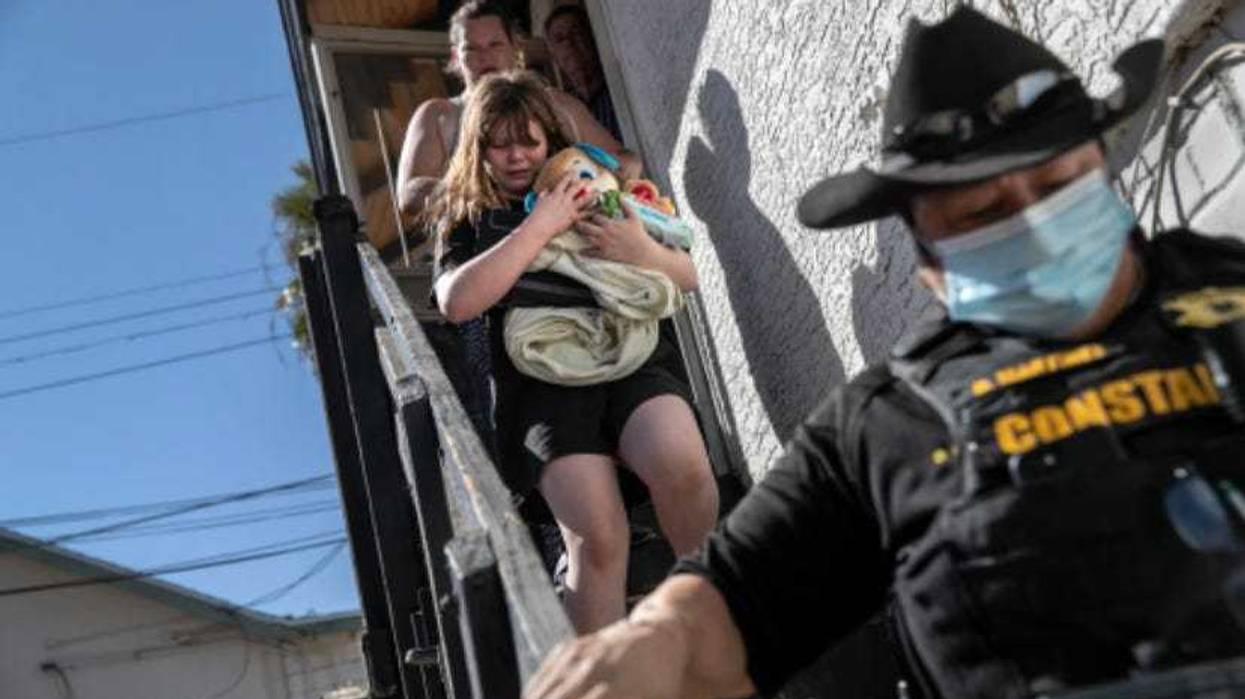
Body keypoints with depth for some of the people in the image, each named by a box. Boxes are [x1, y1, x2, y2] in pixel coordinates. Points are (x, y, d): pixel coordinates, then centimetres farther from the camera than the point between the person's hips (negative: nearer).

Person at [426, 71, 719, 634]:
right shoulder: (465, 217, 21)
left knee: (680, 464, -31)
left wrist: (644, 253, -2)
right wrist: (538, 227, -4)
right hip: (541, 379, -1)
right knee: (597, 534, -25)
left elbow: (689, 276, 21)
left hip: (631, 355, 2)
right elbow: (457, 303, -2)